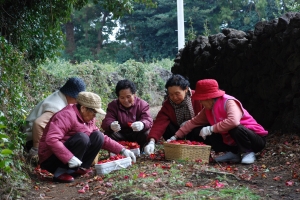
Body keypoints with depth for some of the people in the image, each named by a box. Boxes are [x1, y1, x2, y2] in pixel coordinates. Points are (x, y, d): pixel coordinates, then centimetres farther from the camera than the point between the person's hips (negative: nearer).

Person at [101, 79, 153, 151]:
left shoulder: (142, 104, -7)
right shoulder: (113, 105, -5)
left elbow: (148, 120, -21)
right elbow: (106, 121, -18)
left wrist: (142, 124, -48)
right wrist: (111, 125, -45)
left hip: (136, 135, 0)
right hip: (120, 136, 1)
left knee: (147, 133, -31)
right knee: (108, 134, -28)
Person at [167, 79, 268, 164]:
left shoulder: (229, 102, -23)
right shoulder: (208, 109, 3)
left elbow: (233, 121, -42)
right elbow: (193, 122, 8)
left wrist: (211, 129, -34)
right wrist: (176, 136, 3)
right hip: (233, 142, 7)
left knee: (235, 128, -39)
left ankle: (248, 152, -12)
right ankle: (233, 153, 3)